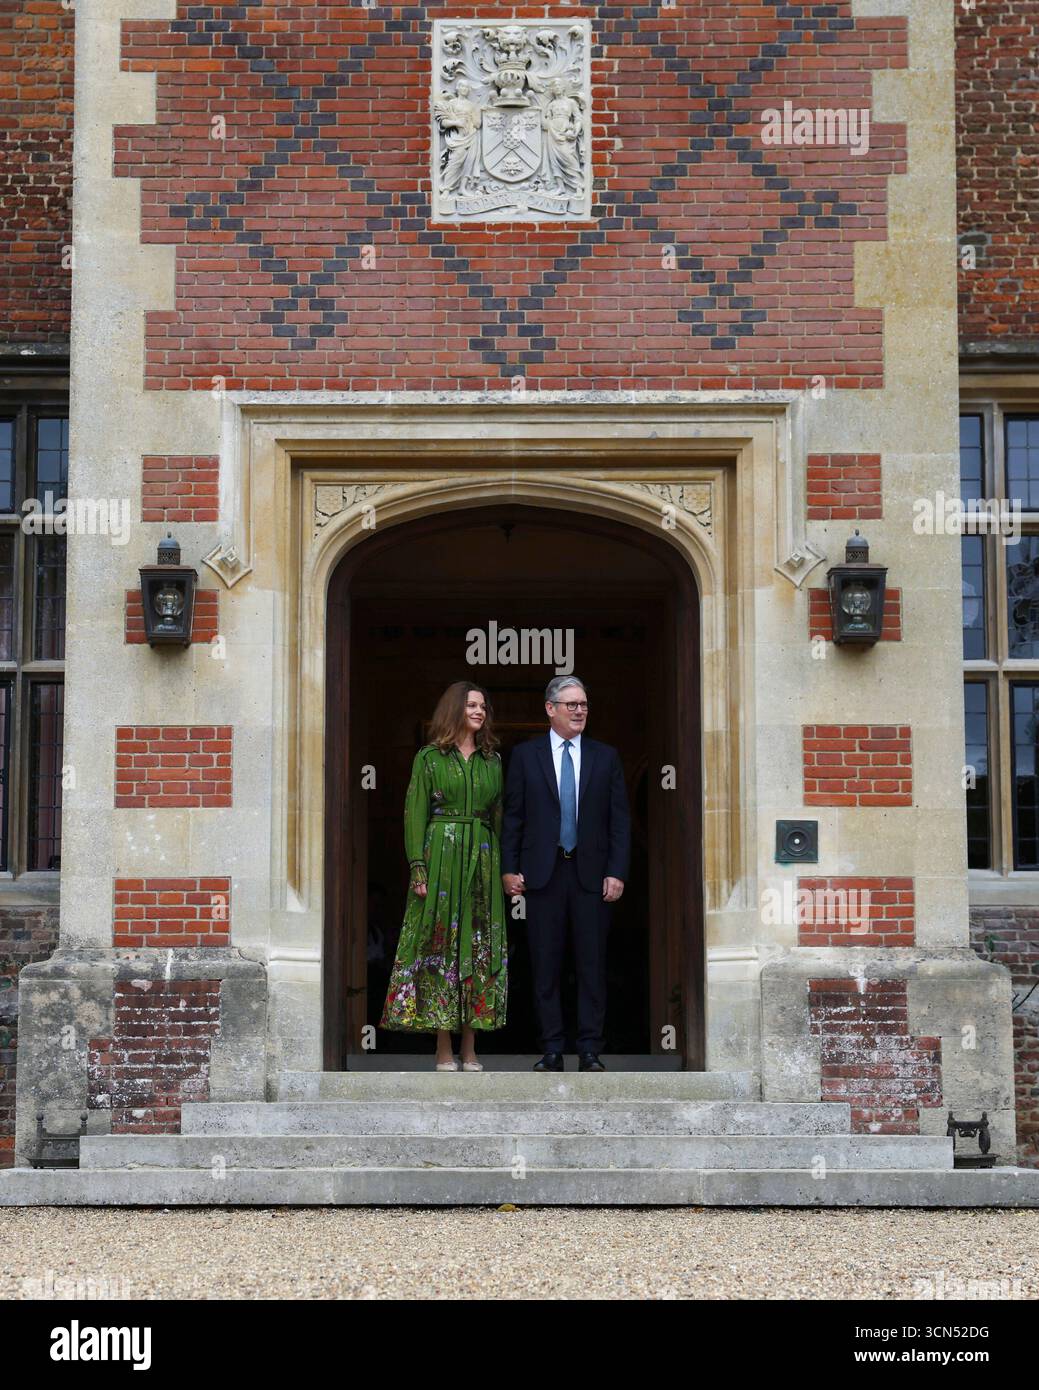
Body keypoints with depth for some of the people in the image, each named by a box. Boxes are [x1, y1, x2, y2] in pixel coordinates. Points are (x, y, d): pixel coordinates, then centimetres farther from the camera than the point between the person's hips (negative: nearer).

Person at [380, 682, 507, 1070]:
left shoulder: (492, 760, 13)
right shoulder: (429, 757, 2)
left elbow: (499, 816, 14)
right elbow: (415, 813, -2)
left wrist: (504, 868, 7)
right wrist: (418, 867, -11)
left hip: (483, 861, 4)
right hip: (440, 856, -4)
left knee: (479, 947, 2)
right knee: (439, 944, -4)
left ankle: (470, 1051, 8)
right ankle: (444, 1052, 1)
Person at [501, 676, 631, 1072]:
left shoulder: (605, 757, 8)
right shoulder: (525, 755, 5)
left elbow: (620, 819, 6)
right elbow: (512, 816, 5)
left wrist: (617, 872, -3)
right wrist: (509, 869, -3)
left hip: (592, 875, 1)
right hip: (543, 873, 0)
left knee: (592, 965, 2)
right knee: (545, 966, 3)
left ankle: (590, 1051, 9)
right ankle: (552, 1050, 10)